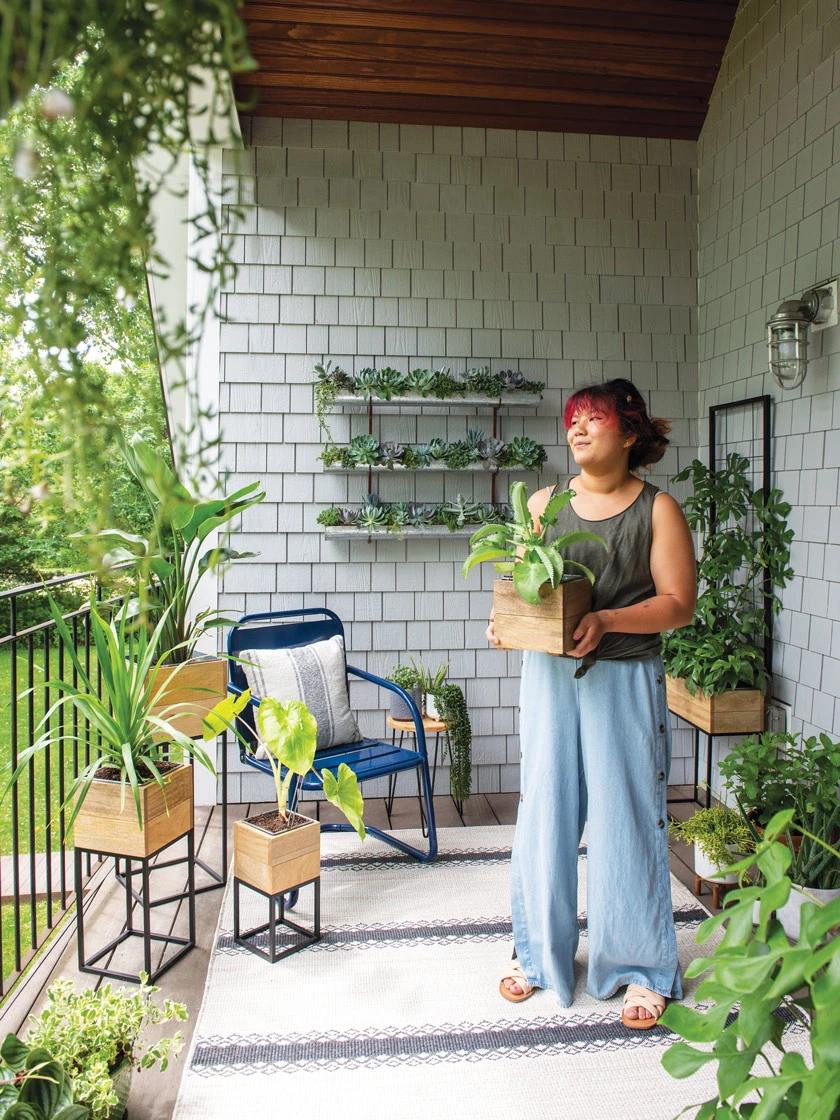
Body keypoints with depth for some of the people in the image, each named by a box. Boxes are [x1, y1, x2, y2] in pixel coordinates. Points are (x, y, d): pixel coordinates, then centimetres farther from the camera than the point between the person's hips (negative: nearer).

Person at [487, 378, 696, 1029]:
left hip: (625, 681, -3)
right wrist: (505, 622, -7)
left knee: (627, 820, 4)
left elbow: (679, 603, -7)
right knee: (545, 814, 9)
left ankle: (641, 969, 23)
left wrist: (606, 620, -20)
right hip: (550, 676, 3)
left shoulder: (657, 509, -2)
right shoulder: (544, 502, 8)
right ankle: (540, 953, 28)